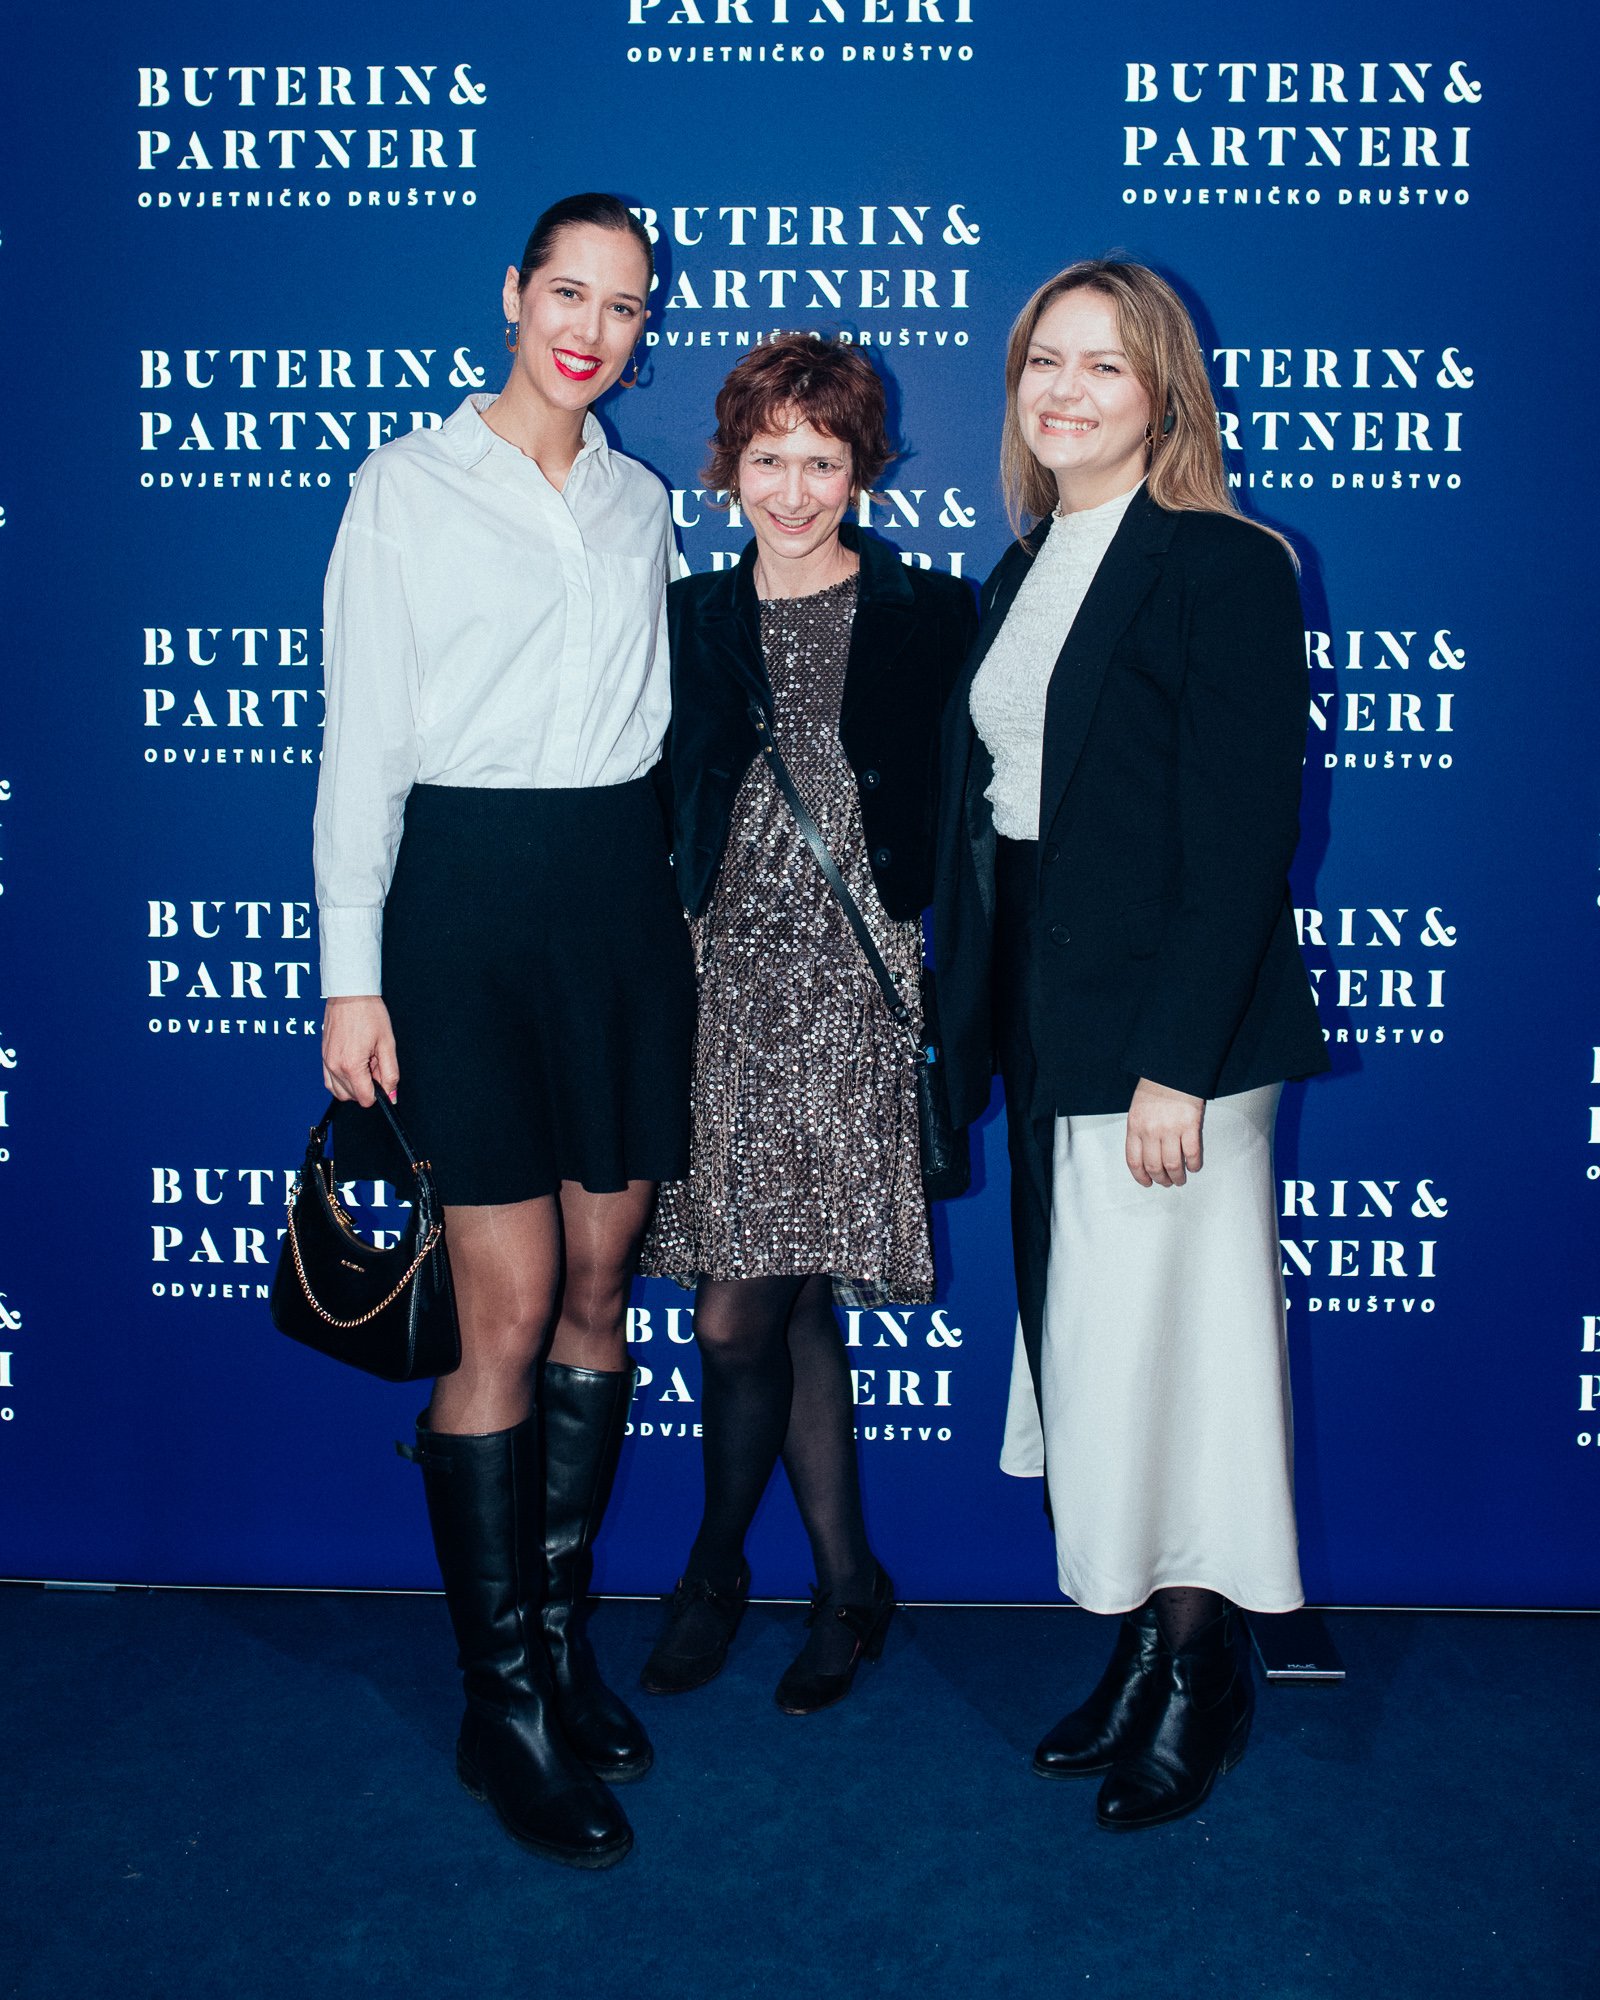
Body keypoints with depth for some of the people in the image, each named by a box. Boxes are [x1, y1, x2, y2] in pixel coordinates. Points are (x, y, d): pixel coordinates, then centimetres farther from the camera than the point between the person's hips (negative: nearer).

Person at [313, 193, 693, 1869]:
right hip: (471, 886, -5)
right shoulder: (406, 485, 2)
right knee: (509, 1309, -5)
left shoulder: (639, 502, 15)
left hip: (622, 885, 5)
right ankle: (504, 1703, 9)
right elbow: (361, 737, -2)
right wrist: (352, 974, -7)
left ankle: (560, 1631, 24)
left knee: (600, 1285, 8)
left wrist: (657, 890, 10)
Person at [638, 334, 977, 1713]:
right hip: (724, 982, 3)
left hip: (853, 988, -3)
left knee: (740, 1317, -7)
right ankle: (849, 1588, 25)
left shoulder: (927, 617, 3)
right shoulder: (693, 619, 12)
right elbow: (661, 816, 14)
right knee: (792, 1310, 7)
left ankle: (714, 1572, 18)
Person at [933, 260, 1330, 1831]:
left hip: (1170, 1025, -8)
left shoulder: (1225, 570, -9)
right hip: (1045, 1024, 8)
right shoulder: (1020, 575, 14)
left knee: (1164, 1336, 0)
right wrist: (978, 1027, 8)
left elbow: (1241, 839, -15)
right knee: (1083, 1340, 13)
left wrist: (1178, 1062, -20)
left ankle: (1200, 1671, 20)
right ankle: (1140, 1648, 28)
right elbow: (990, 812, 12)